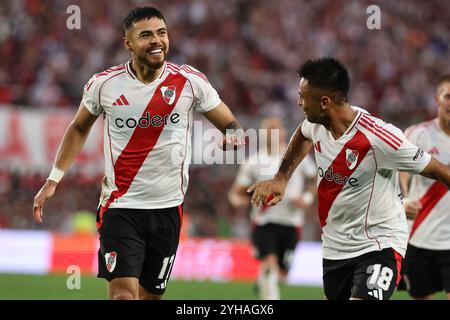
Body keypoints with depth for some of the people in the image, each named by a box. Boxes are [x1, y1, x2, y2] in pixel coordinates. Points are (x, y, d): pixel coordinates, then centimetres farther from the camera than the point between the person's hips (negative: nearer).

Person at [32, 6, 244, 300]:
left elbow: (231, 126, 4)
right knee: (123, 294, -17)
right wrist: (53, 180, 10)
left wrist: (235, 136, -21)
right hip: (120, 207, -2)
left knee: (151, 295, 10)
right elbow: (79, 128, 15)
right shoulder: (104, 84, -4)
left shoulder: (190, 81, -4)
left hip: (168, 208, 2)